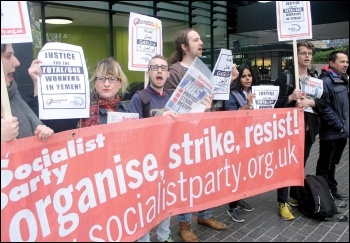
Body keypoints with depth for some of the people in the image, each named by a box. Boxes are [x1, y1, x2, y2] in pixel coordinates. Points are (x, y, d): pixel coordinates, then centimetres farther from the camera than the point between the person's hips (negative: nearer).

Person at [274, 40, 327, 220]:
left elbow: (324, 102, 5)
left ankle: (295, 197, 29)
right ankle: (283, 203, 6)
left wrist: (310, 102, -14)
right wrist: (290, 98, -26)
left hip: (308, 129, 5)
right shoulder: (284, 77, -4)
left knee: (300, 166, 15)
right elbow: (275, 102, -10)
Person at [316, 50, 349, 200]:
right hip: (330, 132, -8)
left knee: (332, 164, 20)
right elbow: (324, 108, -22)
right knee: (324, 166, 5)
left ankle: (332, 190, 32)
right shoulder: (325, 81, -16)